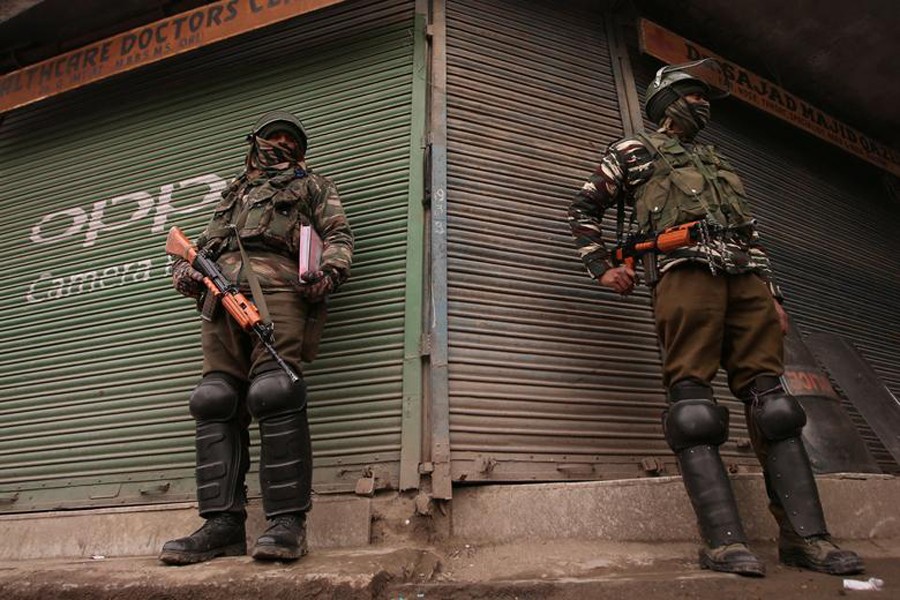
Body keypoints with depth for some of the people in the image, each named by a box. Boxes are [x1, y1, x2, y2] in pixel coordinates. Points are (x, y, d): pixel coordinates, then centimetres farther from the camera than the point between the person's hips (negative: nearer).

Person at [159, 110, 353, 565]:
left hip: (277, 286, -5)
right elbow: (202, 244, 35)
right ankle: (223, 524, -5)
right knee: (216, 401, -6)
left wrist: (328, 272, -8)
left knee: (274, 394, -20)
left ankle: (287, 521, -19)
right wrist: (185, 270, 12)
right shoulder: (233, 193, 39)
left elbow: (338, 235, 13)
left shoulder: (311, 185, 27)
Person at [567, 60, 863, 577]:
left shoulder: (719, 162, 36)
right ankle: (725, 540, -15)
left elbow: (752, 234, 30)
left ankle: (806, 535, 0)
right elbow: (584, 210, 16)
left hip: (745, 277, 6)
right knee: (693, 403, -14)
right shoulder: (635, 152, 21)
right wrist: (603, 268, 2)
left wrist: (773, 294, 19)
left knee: (771, 397, -3)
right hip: (685, 270, -5)